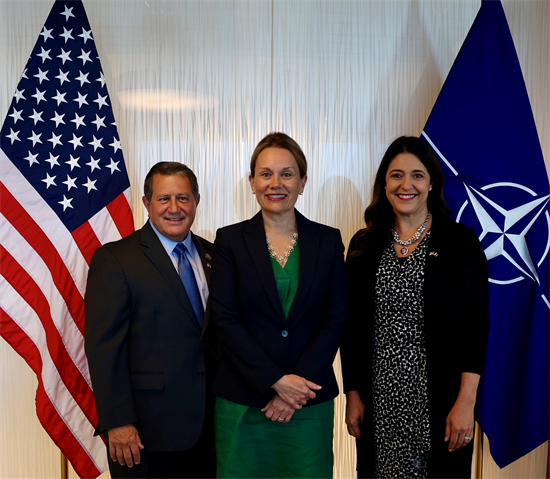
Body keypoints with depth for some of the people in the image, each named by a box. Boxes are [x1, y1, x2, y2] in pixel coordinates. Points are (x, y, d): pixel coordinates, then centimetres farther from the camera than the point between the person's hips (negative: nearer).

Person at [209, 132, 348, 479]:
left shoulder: (328, 241, 4)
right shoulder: (230, 239, 0)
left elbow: (336, 318, 0)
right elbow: (224, 318, -6)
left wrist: (296, 385, -9)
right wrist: (275, 381, -12)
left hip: (309, 399, 1)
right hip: (242, 399, -1)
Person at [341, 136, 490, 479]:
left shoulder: (461, 242, -3)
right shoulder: (365, 245, 4)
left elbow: (476, 324, -6)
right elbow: (353, 326, 6)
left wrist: (466, 402, -12)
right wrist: (353, 394, 4)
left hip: (438, 399, -2)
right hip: (379, 400, 2)